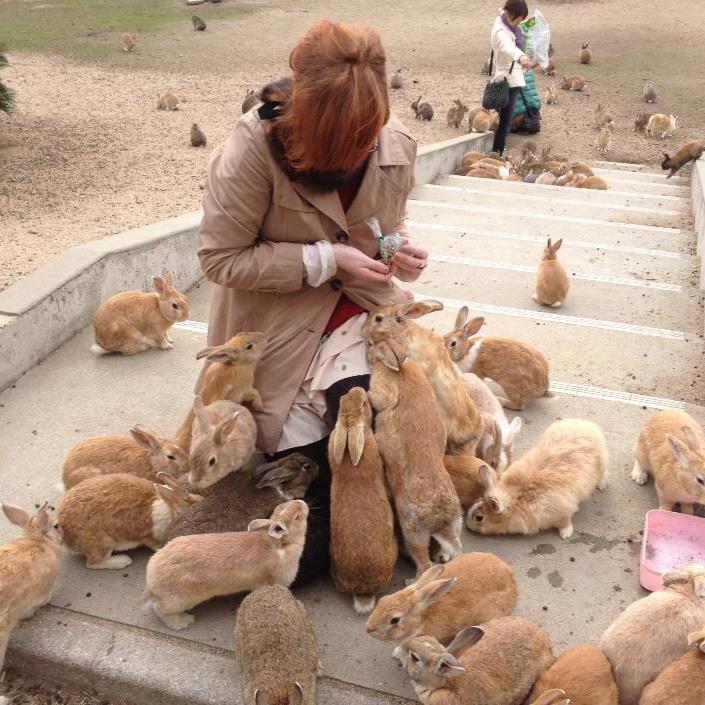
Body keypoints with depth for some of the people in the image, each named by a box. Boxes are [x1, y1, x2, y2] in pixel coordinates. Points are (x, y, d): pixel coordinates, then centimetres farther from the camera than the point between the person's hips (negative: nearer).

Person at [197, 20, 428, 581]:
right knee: (305, 452, -6)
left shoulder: (398, 145, -10)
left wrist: (399, 249, -14)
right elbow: (221, 259, -20)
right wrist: (326, 259, -25)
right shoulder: (255, 147, -25)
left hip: (359, 305, 3)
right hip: (280, 319, -3)